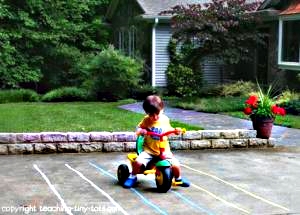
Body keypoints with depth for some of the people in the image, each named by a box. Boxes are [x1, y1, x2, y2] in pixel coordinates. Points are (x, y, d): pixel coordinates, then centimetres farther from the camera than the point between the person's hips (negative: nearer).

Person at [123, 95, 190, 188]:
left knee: (176, 165, -18)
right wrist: (140, 131, -19)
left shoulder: (165, 120, 4)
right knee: (138, 162, -26)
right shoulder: (146, 120, -2)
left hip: (164, 151, 1)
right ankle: (132, 177, 7)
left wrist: (176, 130, 1)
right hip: (149, 150, -1)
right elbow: (138, 129, 4)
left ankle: (178, 179, 16)